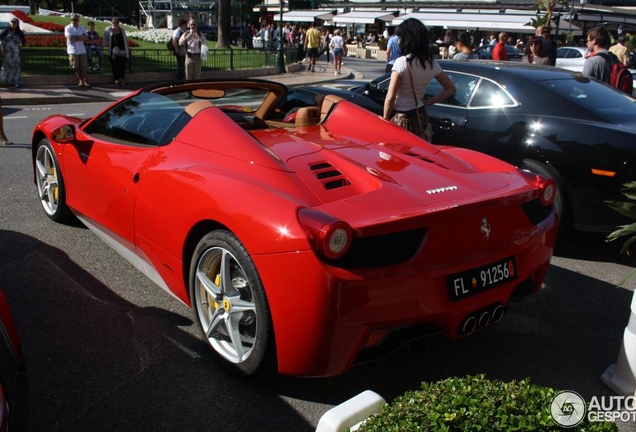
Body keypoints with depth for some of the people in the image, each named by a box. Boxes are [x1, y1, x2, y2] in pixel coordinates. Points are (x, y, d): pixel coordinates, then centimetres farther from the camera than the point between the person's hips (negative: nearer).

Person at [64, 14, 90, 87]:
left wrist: (75, 37, -11)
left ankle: (84, 80, -3)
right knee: (76, 67, -2)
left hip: (82, 50, 3)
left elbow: (85, 38, -1)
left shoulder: (82, 28, 12)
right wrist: (80, 38, -5)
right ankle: (80, 80, 3)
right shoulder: (68, 28, 1)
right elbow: (70, 38, -12)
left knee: (84, 66, -4)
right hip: (73, 50, -3)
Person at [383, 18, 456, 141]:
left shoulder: (401, 62, -18)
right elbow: (451, 89, 10)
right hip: (420, 116, 7)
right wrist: (427, 102, 8)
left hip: (400, 118, -7)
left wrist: (385, 119, -5)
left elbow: (390, 97, -18)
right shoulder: (432, 63, 2)